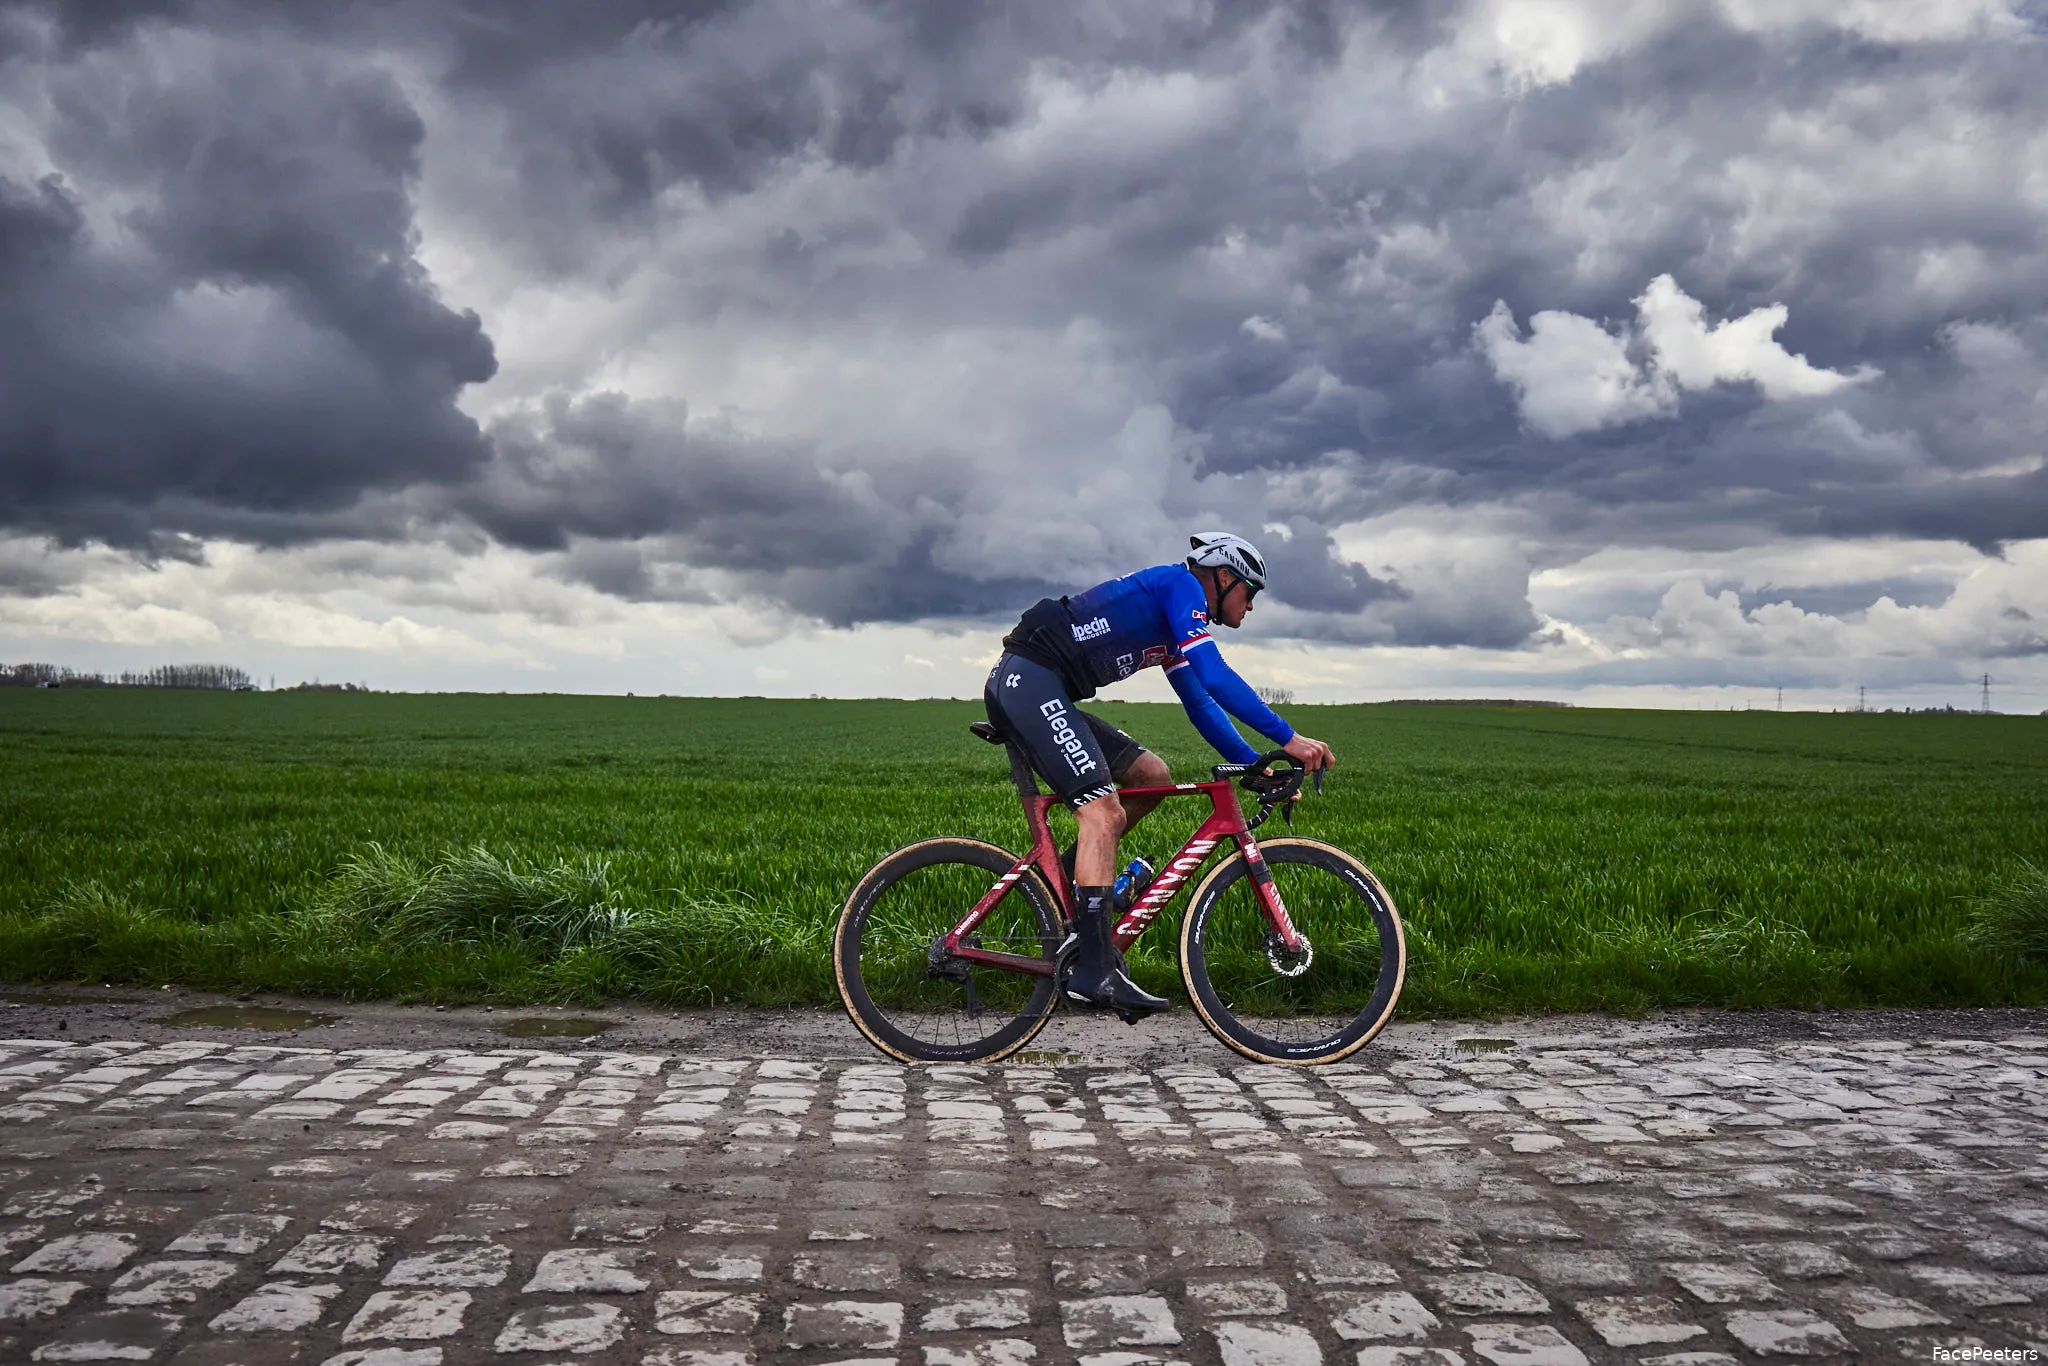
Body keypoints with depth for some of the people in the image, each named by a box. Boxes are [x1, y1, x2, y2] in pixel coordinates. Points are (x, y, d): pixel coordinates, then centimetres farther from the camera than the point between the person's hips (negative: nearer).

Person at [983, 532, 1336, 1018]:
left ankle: (1069, 876, 12)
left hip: (1041, 694, 10)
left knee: (1152, 776, 10)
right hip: (1028, 681, -10)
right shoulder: (1180, 583, -4)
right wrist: (1288, 738, -15)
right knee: (1104, 812, -18)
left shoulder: (1172, 630, 25)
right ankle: (1093, 971, -20)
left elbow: (1201, 704, 28)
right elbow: (1215, 677, -15)